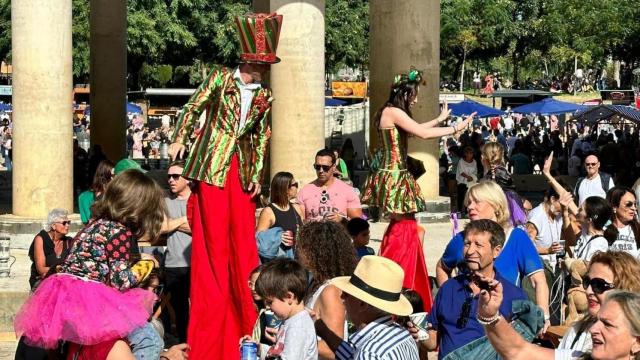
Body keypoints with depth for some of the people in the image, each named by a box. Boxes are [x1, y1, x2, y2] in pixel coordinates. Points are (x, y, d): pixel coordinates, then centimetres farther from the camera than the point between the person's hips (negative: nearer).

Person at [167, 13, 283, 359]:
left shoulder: (264, 96, 10)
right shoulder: (220, 78, -1)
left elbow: (261, 137, 14)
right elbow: (192, 107, 3)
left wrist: (257, 175, 9)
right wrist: (179, 138, -6)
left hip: (241, 168, 4)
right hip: (212, 164, -4)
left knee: (243, 238, 3)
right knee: (213, 238, -2)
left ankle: (244, 316, 12)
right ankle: (212, 328, 5)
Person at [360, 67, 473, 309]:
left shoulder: (390, 112, 16)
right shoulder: (393, 112, -14)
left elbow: (414, 130, 28)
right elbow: (423, 133, -19)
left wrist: (440, 119, 37)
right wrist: (456, 128, -11)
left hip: (395, 176, 10)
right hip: (395, 178, -10)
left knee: (402, 227, 11)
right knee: (404, 229, -7)